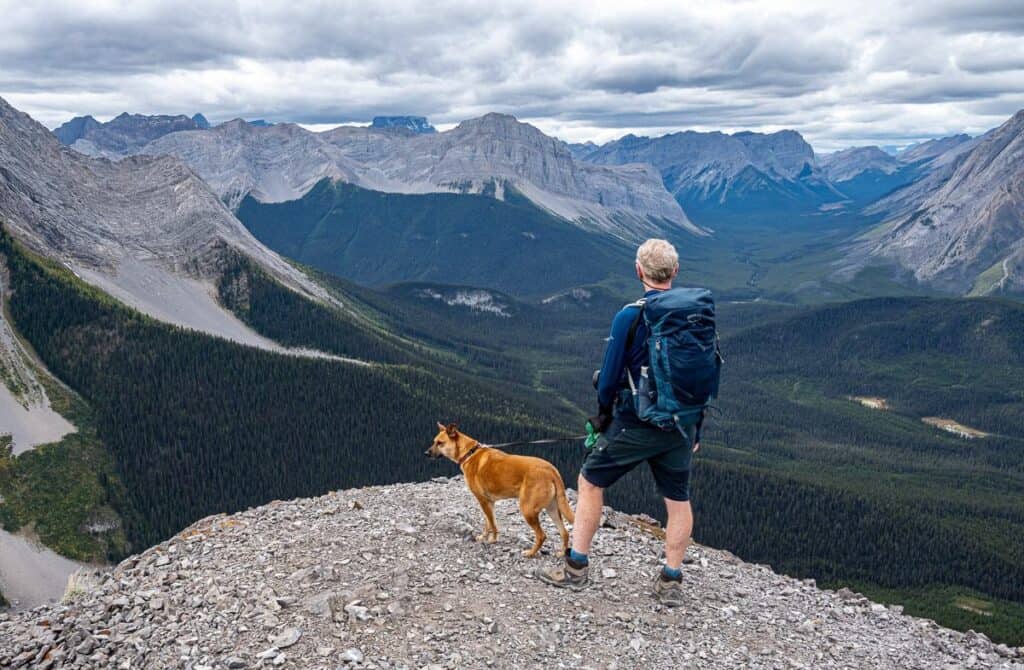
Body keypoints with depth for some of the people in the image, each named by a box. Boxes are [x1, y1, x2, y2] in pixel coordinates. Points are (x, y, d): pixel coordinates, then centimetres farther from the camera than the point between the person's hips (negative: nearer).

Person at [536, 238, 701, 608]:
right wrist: (695, 431, 14)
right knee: (678, 500, 15)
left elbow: (610, 376, -9)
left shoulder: (630, 316, -13)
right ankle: (671, 581, 23)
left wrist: (603, 414, 9)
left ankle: (576, 566, 18)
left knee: (590, 482, 12)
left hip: (635, 424, -4)